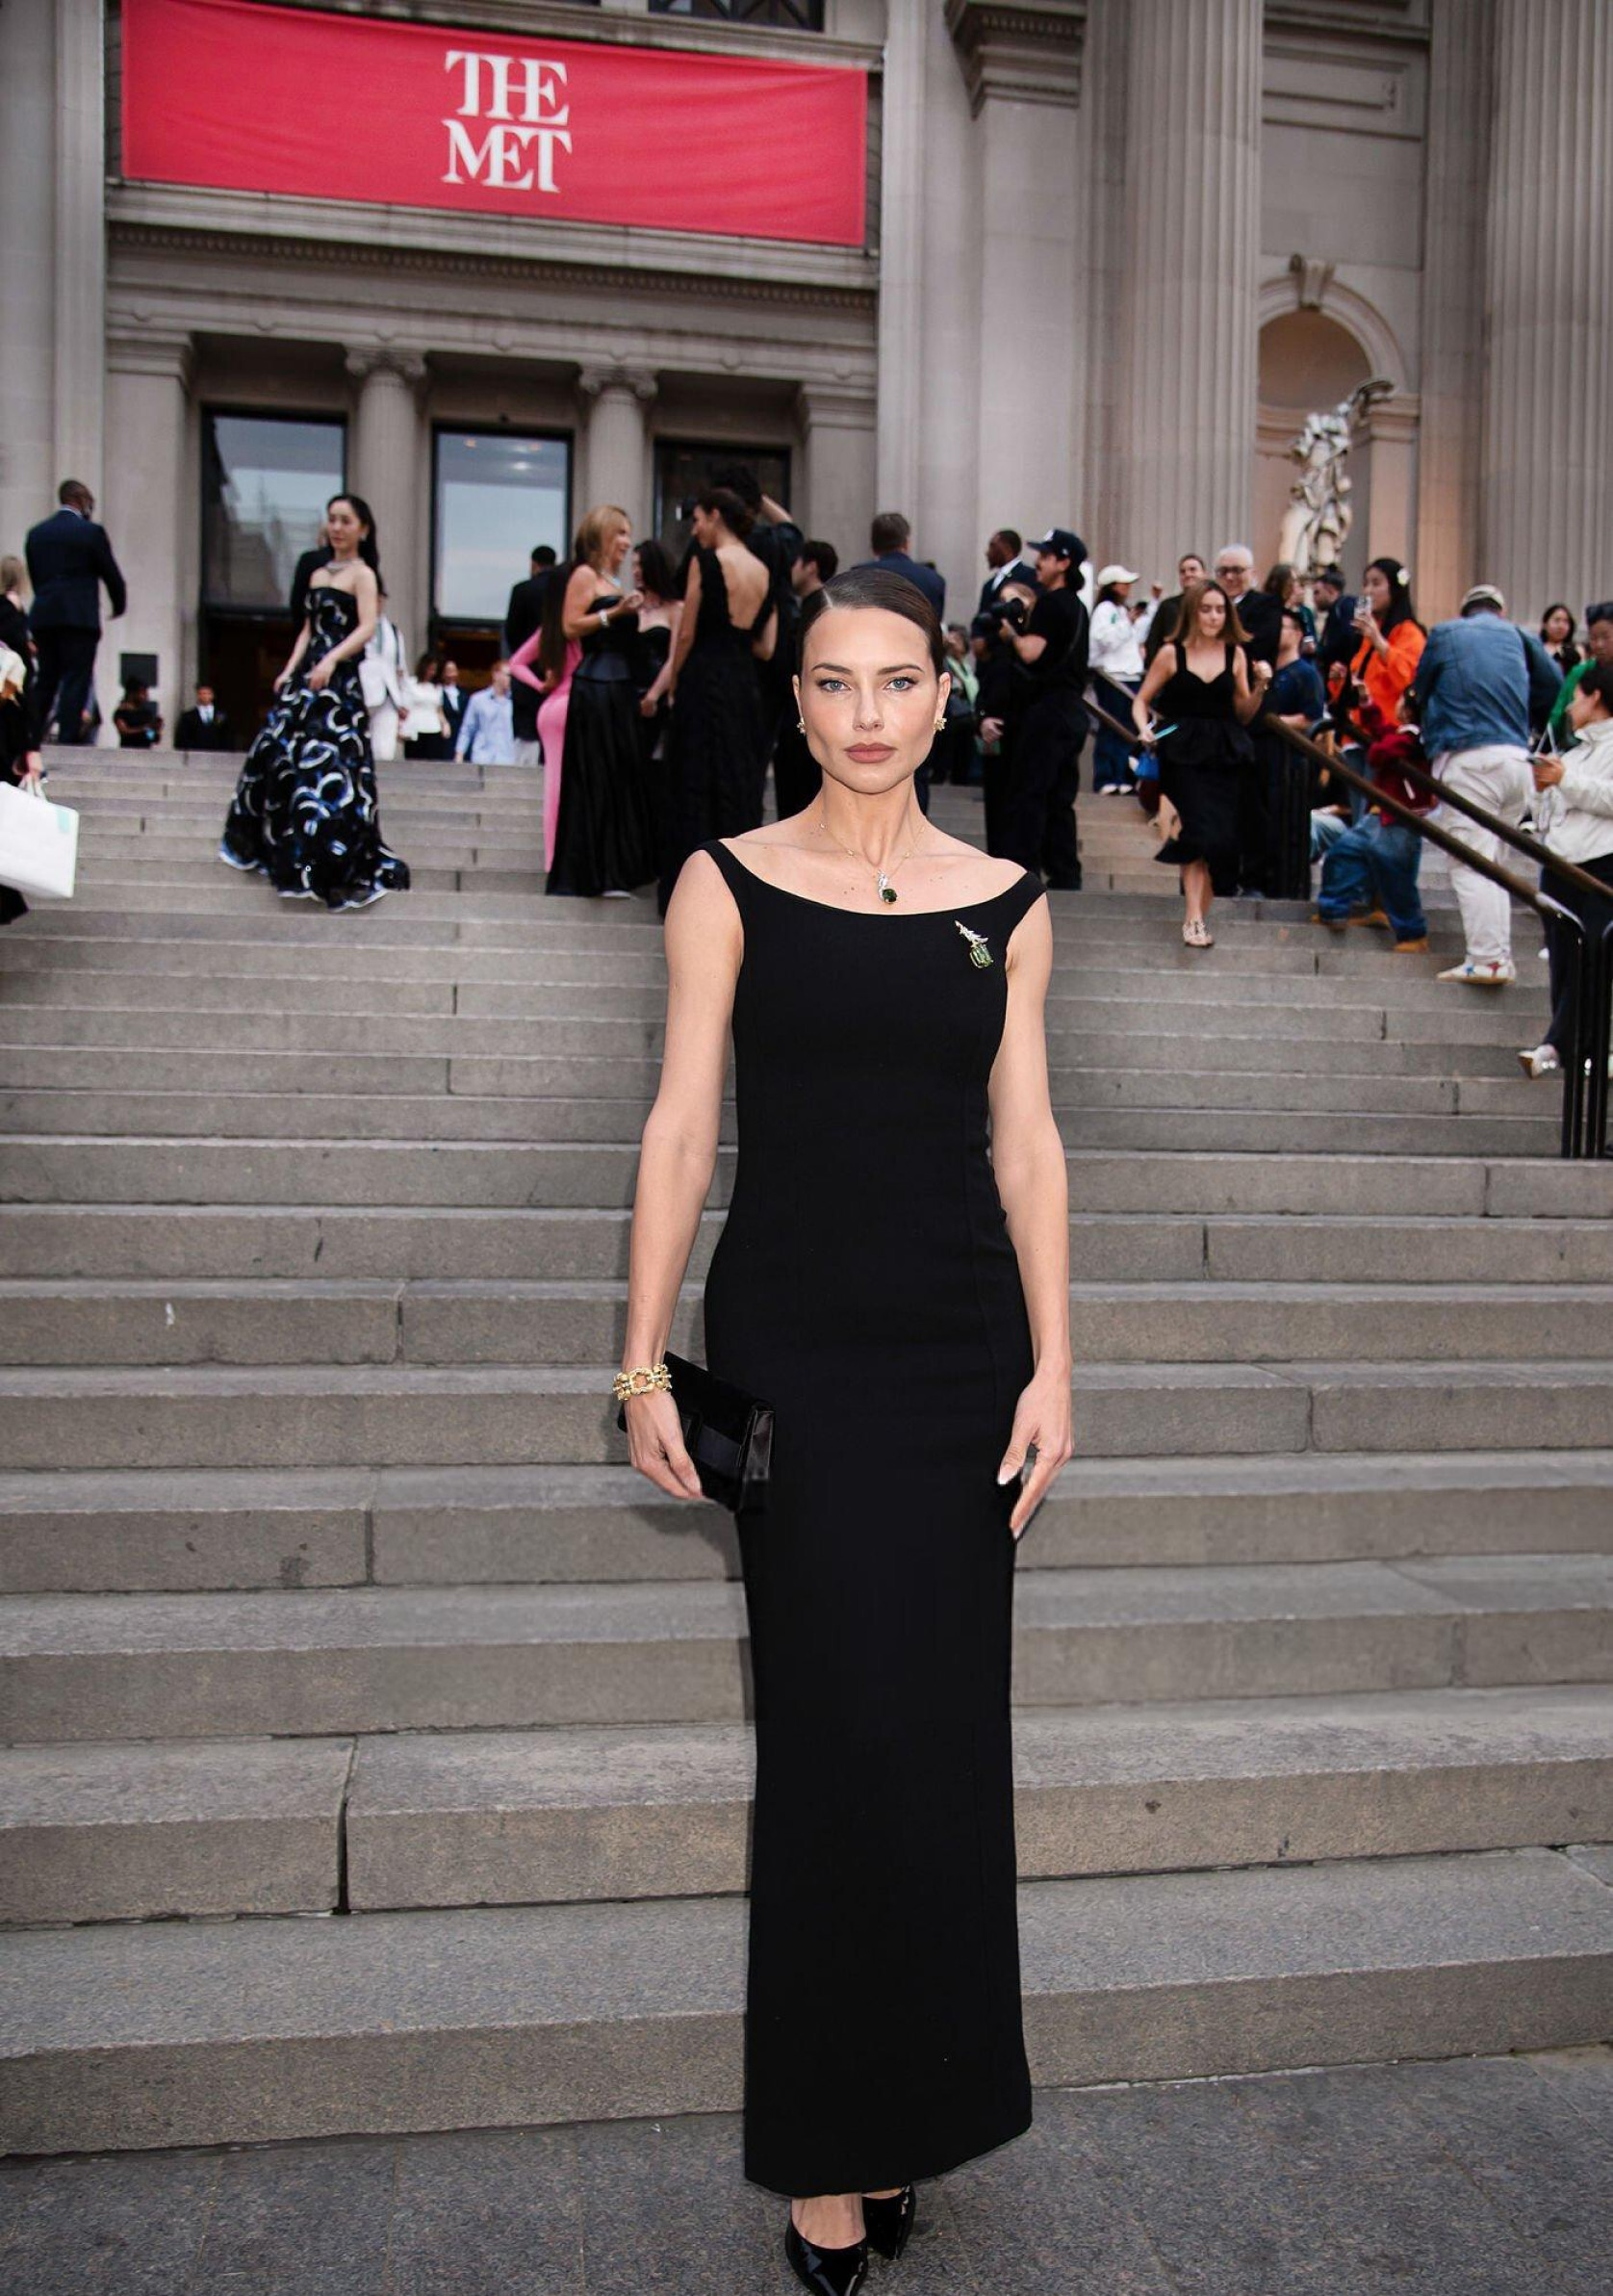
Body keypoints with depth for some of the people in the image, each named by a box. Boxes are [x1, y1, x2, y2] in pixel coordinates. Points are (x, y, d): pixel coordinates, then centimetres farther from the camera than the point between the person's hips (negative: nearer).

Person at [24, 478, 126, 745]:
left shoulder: (36, 533, 12)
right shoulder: (91, 532, -4)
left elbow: (34, 576, 14)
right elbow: (111, 575, 1)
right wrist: (118, 606, 18)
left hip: (43, 616, 5)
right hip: (80, 617, -5)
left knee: (46, 681, 12)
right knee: (76, 682, -4)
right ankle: (68, 738, -10)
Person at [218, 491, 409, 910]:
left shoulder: (362, 573, -3)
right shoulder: (317, 574, 19)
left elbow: (367, 628, -15)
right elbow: (308, 629, 20)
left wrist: (331, 659, -27)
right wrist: (290, 670, 8)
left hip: (339, 680, -8)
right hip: (308, 677, 8)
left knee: (328, 763, -12)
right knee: (280, 754, 11)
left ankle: (341, 867, -8)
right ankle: (283, 847, 25)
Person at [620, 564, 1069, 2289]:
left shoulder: (1005, 903, 7)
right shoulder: (730, 884, 1)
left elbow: (1026, 1142, 7)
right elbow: (680, 1126, -1)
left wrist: (1051, 1366, 1)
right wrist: (644, 1363, -6)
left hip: (961, 1341, 3)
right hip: (791, 1338, -2)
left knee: (942, 1734, 8)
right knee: (841, 1729, 0)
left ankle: (911, 2112, 29)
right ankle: (829, 2151, 20)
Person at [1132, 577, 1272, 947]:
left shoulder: (1235, 654, 8)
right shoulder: (1172, 653, 2)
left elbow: (1244, 715, 10)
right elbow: (1142, 700, 6)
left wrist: (1260, 686, -7)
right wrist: (1145, 730, -13)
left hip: (1224, 755, 3)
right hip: (1184, 753, -3)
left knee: (1221, 838, 0)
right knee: (1200, 830, -17)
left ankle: (1200, 916, 13)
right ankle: (1194, 917, -17)